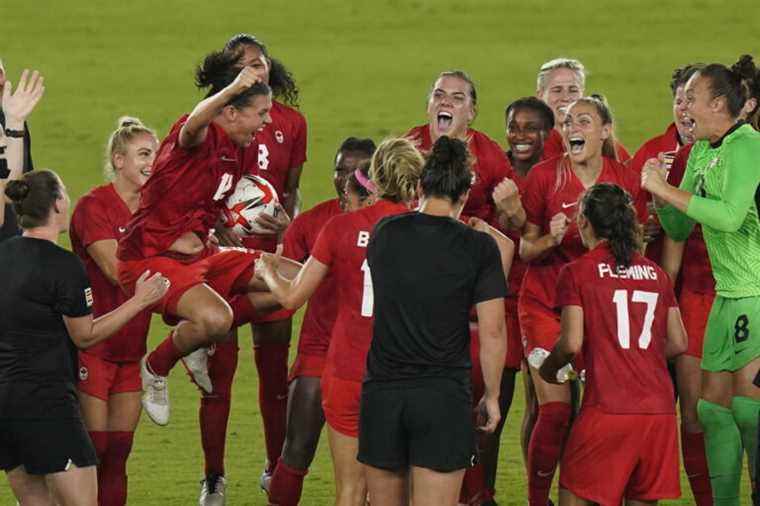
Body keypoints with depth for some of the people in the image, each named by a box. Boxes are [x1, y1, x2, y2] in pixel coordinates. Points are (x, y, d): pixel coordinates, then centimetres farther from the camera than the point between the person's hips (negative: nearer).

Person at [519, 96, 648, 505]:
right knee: (555, 410, -10)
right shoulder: (544, 176, -7)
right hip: (545, 303, -2)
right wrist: (551, 240, -21)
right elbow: (526, 250, -2)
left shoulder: (626, 180, -1)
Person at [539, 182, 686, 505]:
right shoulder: (656, 273, 13)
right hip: (659, 407, 4)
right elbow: (678, 343, 13)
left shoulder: (577, 272, -1)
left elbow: (572, 343, -7)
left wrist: (548, 368, 13)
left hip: (608, 408, -4)